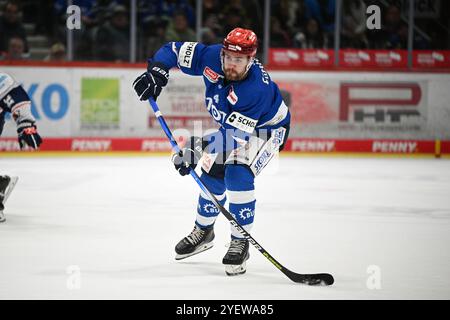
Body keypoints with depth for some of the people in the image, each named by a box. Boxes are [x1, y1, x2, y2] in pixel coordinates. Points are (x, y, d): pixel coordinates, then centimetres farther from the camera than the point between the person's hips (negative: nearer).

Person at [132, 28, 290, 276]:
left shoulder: (257, 88, -41)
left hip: (267, 127, -7)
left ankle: (240, 243, -14)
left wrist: (197, 148, -50)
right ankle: (203, 231, 32)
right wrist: (157, 71, -32)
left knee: (238, 176, -25)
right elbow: (175, 51, -14)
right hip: (232, 123, 7)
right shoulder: (212, 57, -25)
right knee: (213, 174, 8)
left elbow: (234, 133, -42)